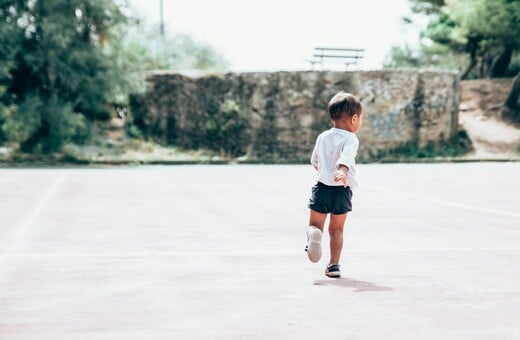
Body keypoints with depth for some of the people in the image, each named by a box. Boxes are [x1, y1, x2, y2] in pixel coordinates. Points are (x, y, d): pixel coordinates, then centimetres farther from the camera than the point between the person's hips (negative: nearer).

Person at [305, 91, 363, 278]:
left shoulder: (323, 137, 9)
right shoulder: (350, 139, -8)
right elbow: (345, 157, -31)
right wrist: (342, 171, -48)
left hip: (322, 186, 3)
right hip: (342, 190, -2)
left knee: (315, 224, 10)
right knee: (336, 229, 12)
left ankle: (313, 234, -24)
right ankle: (333, 265, 12)